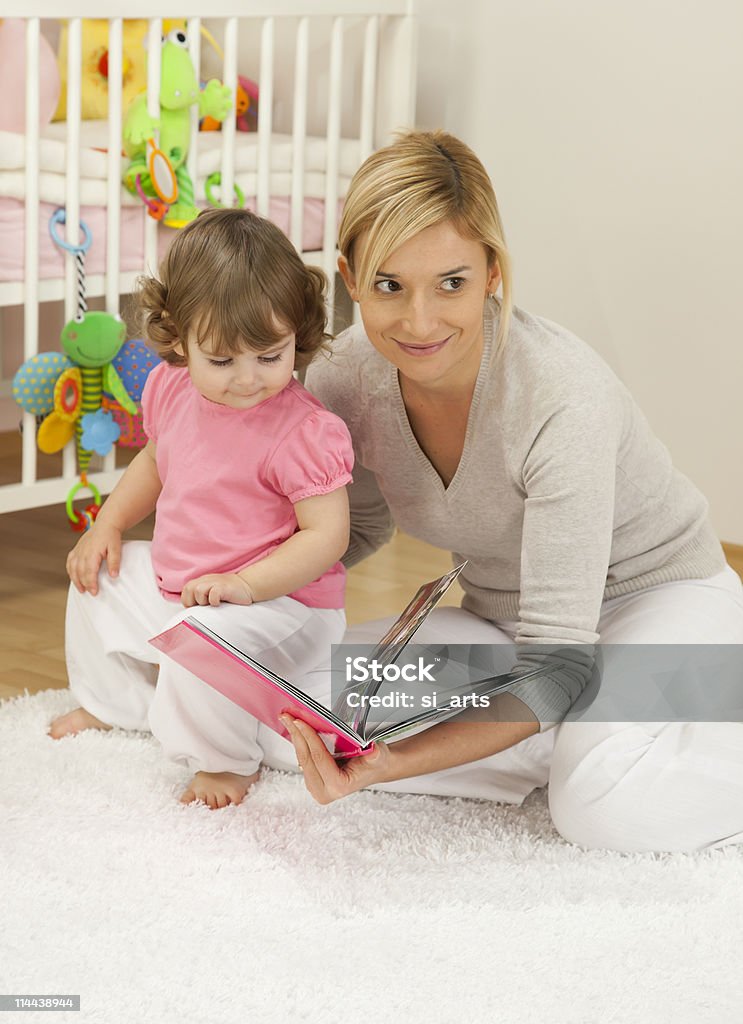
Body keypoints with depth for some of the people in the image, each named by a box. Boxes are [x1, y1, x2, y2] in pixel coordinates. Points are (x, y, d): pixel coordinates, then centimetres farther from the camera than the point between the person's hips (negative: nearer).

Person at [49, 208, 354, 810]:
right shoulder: (172, 389, -3)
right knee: (97, 581, 20)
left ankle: (225, 760, -9)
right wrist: (108, 524, 8)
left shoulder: (305, 432, -26)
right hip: (172, 579, 8)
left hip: (277, 598, -8)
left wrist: (246, 585, -34)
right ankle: (111, 703, 41)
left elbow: (328, 534, -25)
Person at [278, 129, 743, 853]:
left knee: (607, 805, -37)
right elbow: (363, 526, 8)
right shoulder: (346, 377, -15)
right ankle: (582, 746, -7)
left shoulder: (566, 399, -33)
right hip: (503, 620, 6)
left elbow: (560, 659, -34)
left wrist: (394, 763, -47)